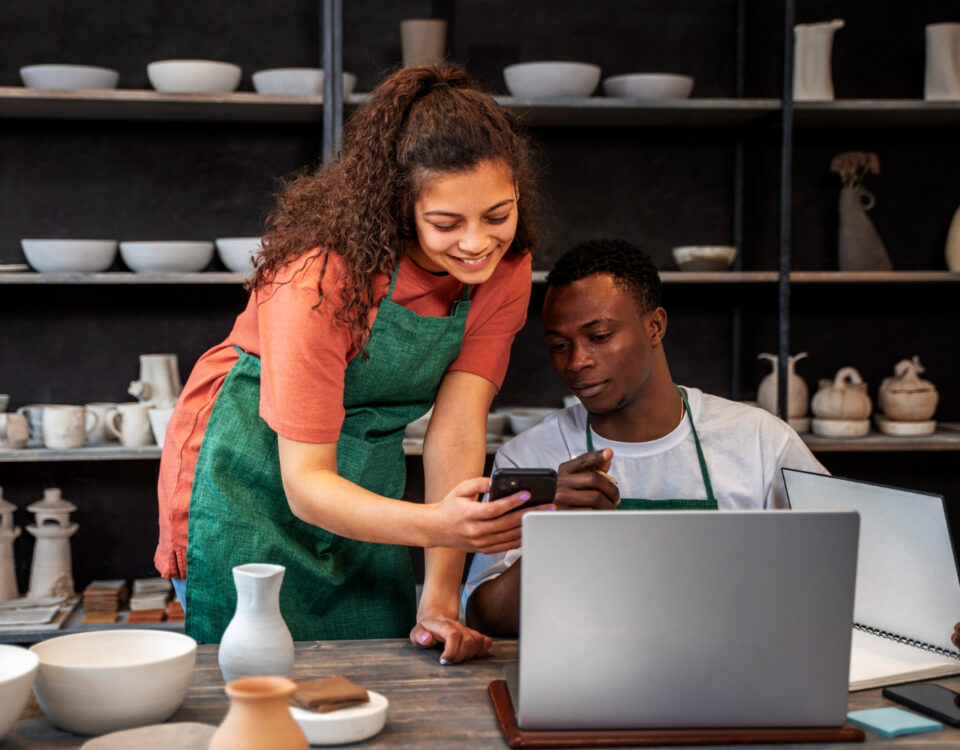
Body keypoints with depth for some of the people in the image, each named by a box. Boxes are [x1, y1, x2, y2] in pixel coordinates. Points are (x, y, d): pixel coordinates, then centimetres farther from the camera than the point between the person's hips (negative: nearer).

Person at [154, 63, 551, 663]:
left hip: (364, 484, 5)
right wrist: (437, 522, -49)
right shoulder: (325, 275, -31)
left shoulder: (506, 267, -14)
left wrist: (440, 598, -27)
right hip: (251, 476, -4)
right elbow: (304, 483, -31)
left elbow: (457, 428, -19)